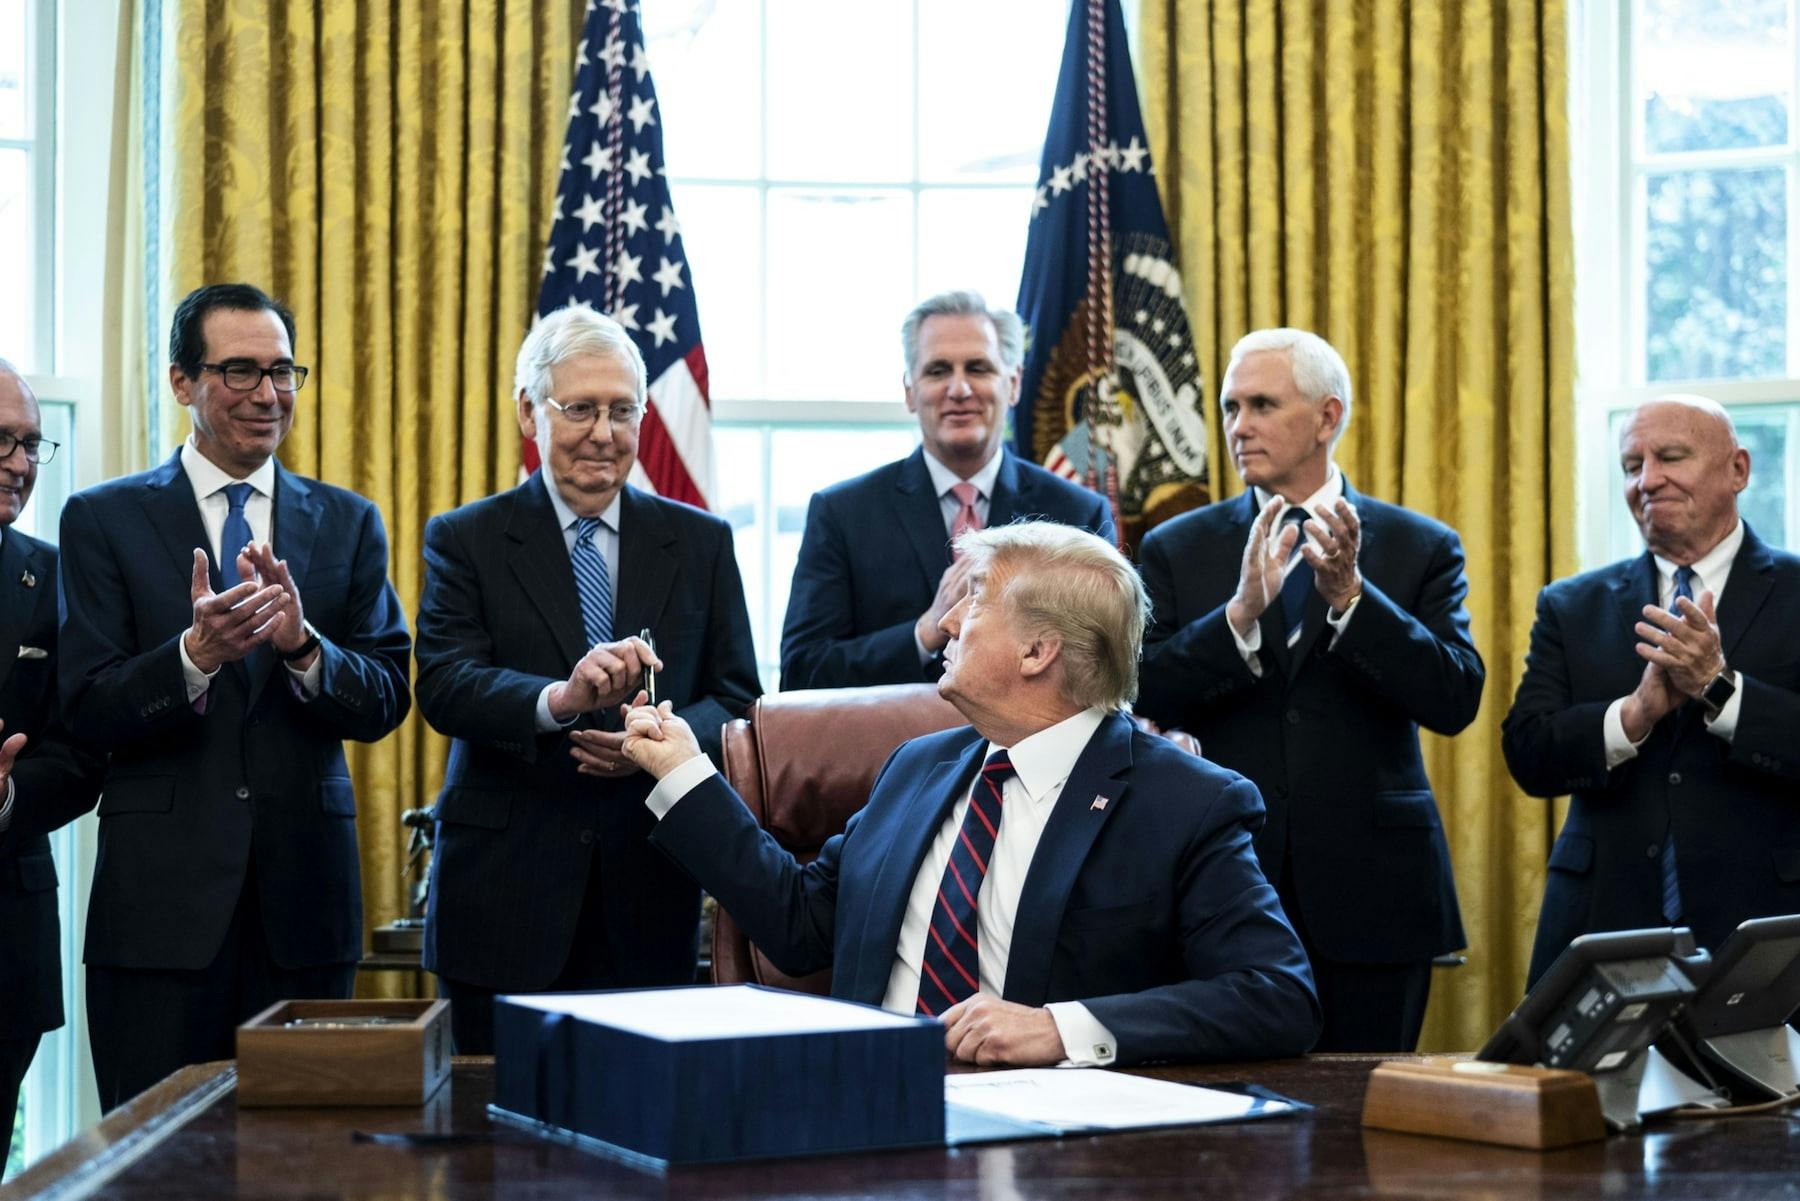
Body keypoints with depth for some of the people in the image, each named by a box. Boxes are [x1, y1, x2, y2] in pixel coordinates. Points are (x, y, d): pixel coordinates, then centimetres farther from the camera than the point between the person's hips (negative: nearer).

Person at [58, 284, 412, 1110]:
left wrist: (304, 645, -17)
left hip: (305, 892, 2)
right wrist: (194, 654, -22)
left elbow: (385, 702, 3)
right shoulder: (104, 520, 3)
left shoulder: (348, 523, 10)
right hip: (162, 897, -2)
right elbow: (88, 710, -4)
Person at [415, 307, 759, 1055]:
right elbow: (443, 685, -10)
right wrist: (560, 699, -29)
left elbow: (736, 696, 9)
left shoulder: (700, 543, 11)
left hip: (649, 897, 2)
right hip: (506, 890, -1)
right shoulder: (465, 540, 4)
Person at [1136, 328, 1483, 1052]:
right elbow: (1145, 696, -5)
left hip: (1368, 898, 0)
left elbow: (1455, 700, -7)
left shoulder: (1421, 549, 5)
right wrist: (1241, 614, -20)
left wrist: (1349, 595, -18)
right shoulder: (1178, 550, 7)